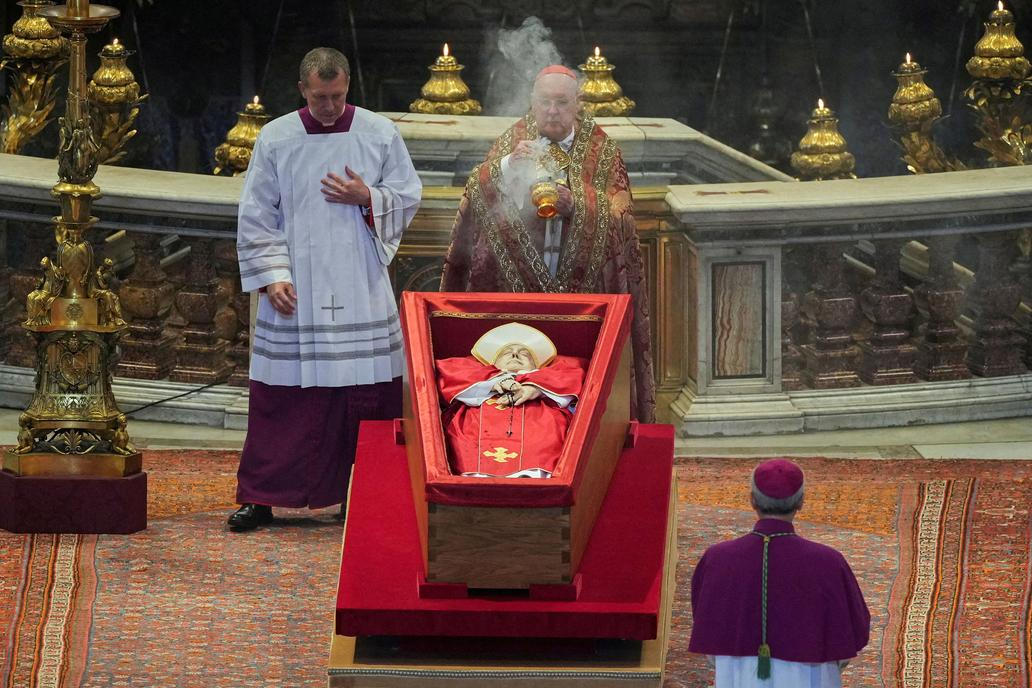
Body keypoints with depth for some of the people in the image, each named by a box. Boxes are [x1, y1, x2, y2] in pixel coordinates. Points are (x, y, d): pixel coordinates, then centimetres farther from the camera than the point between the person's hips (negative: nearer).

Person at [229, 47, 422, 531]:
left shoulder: (380, 135, 2)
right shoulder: (275, 139, 1)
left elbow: (408, 198, 8)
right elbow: (256, 216, 2)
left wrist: (367, 198, -11)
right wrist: (271, 276, -7)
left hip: (361, 289, 1)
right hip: (295, 291, -1)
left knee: (366, 395, 0)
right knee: (281, 397, -1)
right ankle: (260, 498, 5)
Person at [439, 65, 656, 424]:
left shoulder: (600, 148, 6)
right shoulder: (514, 140, 7)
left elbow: (619, 214, -5)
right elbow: (478, 193, -7)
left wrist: (576, 204, -23)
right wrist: (508, 165, -26)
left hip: (583, 285, 0)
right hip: (516, 283, 0)